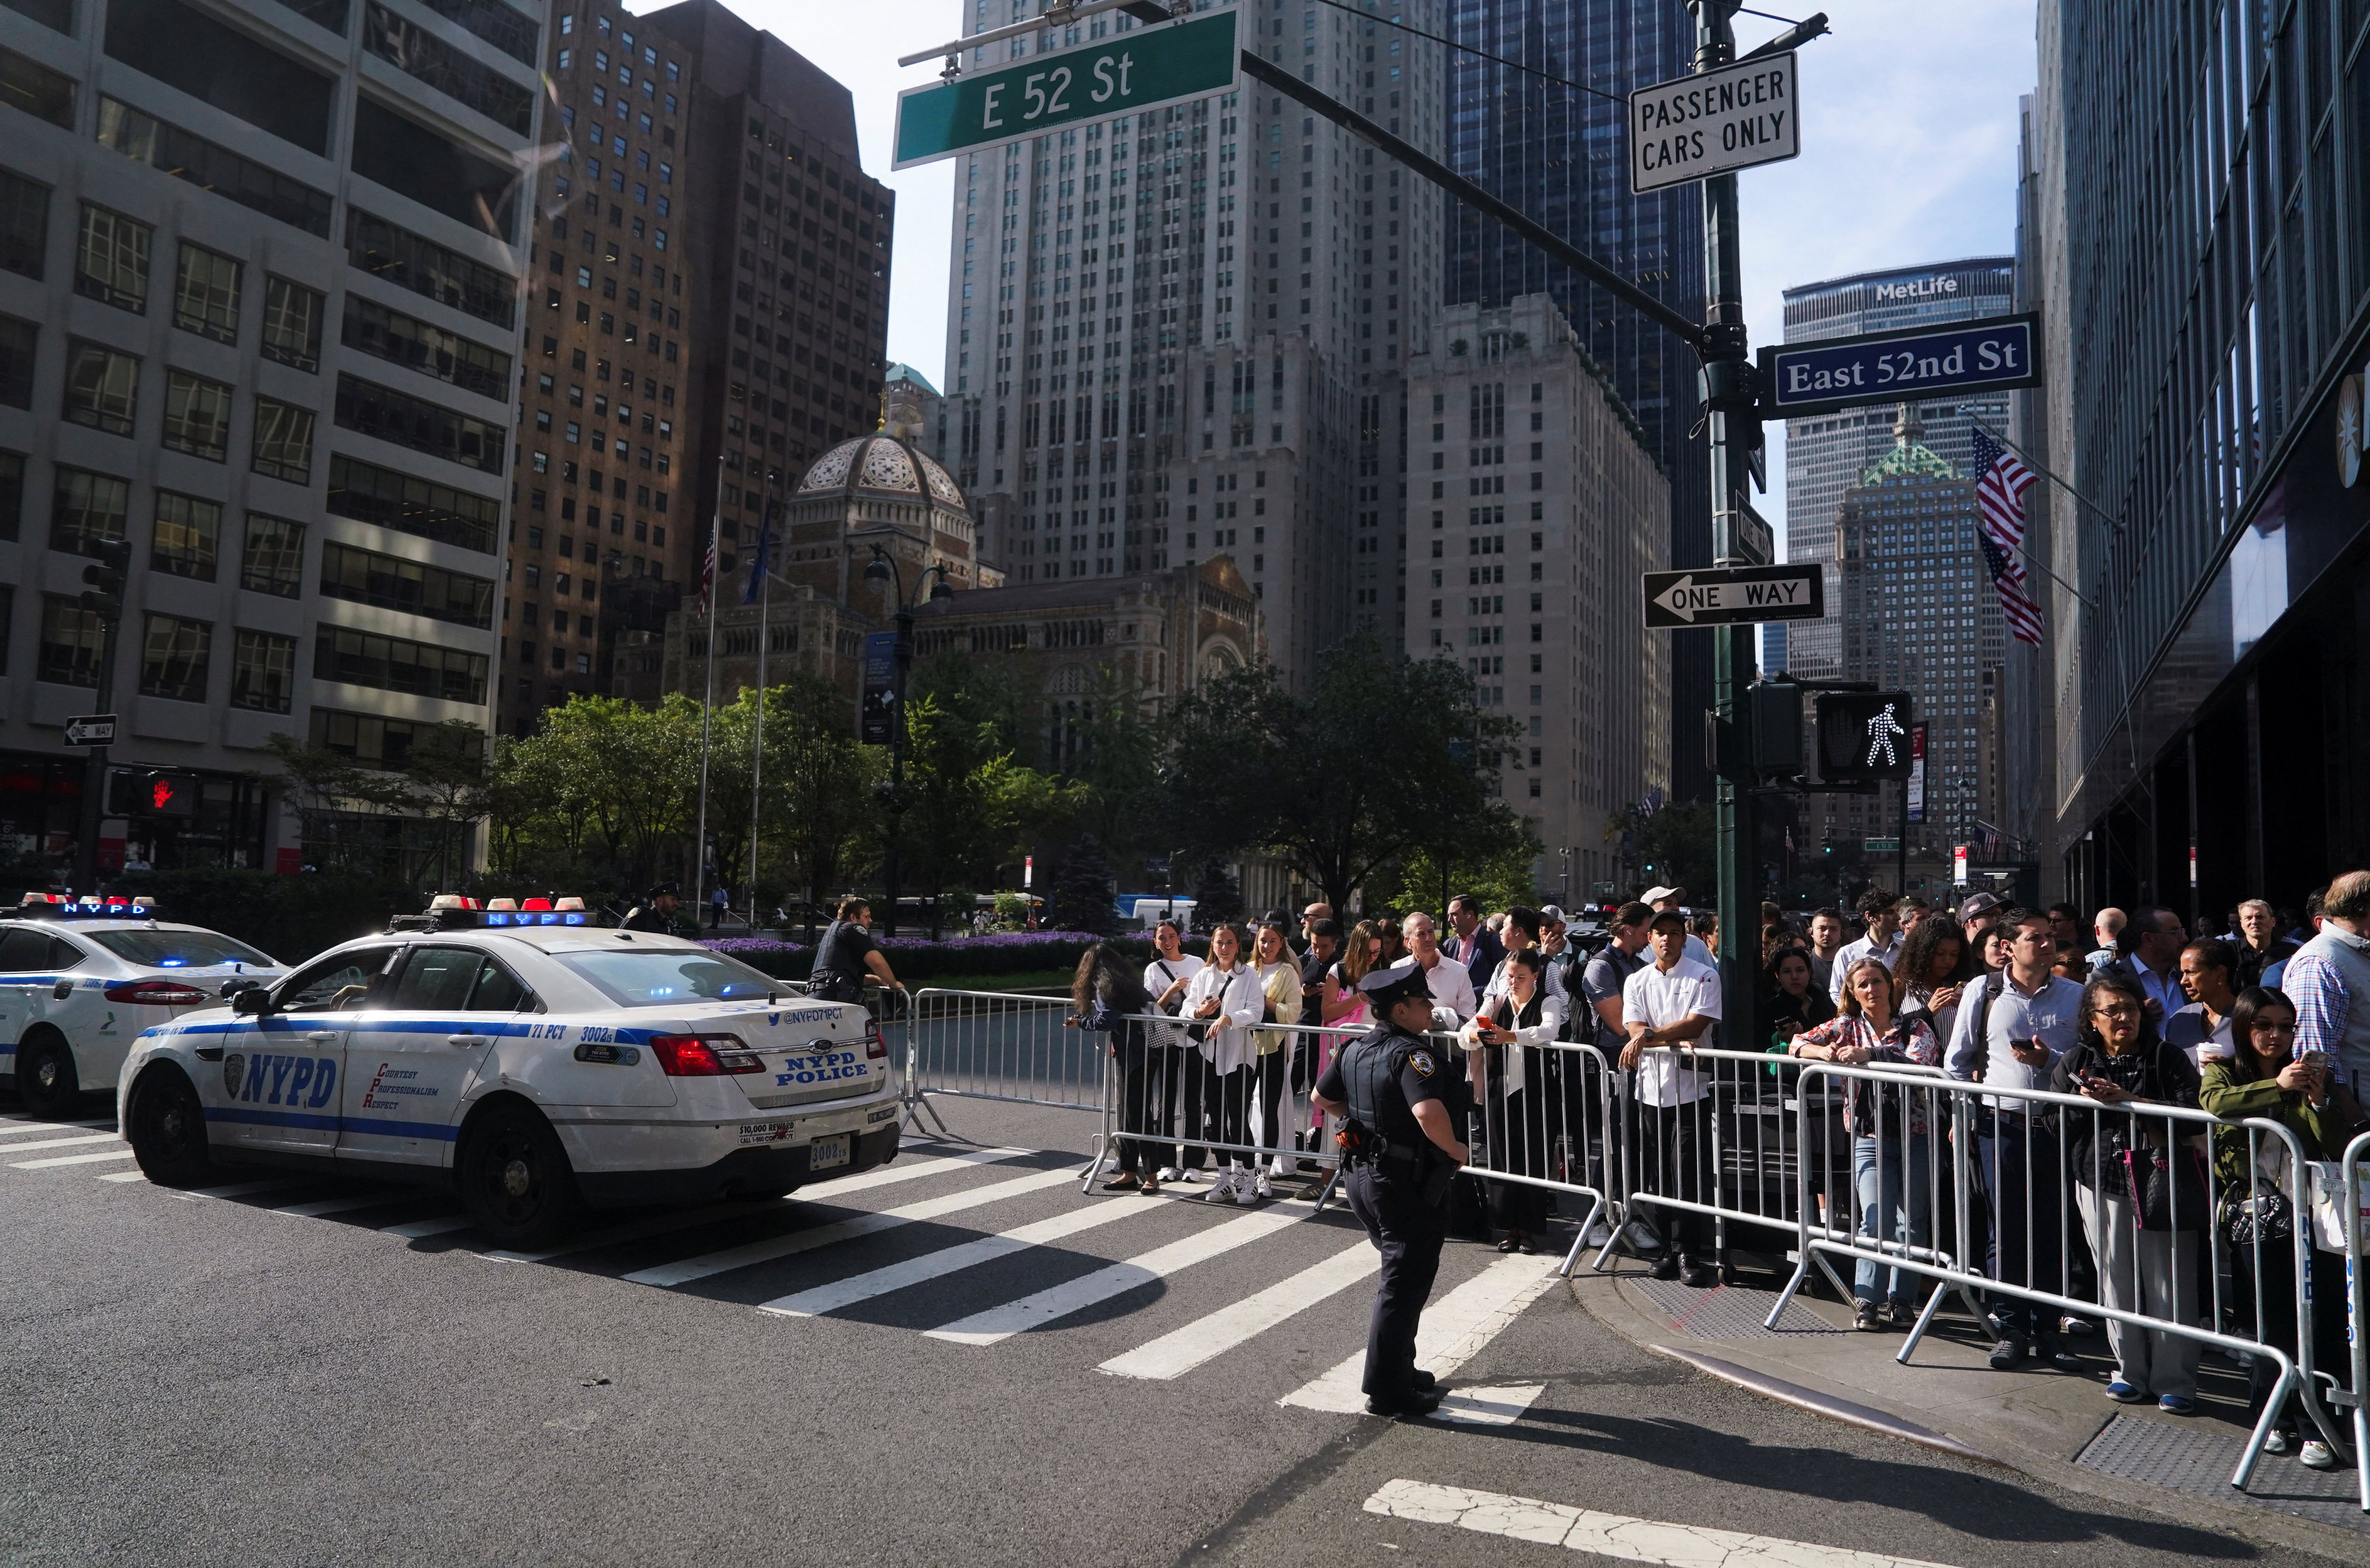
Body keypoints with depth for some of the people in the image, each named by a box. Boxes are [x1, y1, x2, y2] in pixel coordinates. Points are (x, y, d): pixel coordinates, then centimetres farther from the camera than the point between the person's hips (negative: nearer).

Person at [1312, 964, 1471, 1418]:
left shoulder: (1355, 1049, 5)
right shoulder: (1412, 1054, -22)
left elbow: (1323, 1098, 18)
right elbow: (1428, 1112, -38)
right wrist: (1455, 1149, -21)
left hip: (1365, 1175, 9)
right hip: (1409, 1184, -9)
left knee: (1399, 1274, 23)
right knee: (1405, 1283, 1)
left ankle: (1398, 1368, 33)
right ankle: (1386, 1390, 8)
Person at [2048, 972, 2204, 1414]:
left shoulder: (2166, 1058, 0)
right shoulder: (2075, 1062, 8)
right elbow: (2056, 1123, 10)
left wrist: (2129, 1101, -19)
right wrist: (2082, 1102, -9)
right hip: (2101, 1184, 3)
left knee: (2169, 1283, 0)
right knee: (2116, 1282, 8)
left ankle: (2175, 1380, 11)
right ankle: (2132, 1372, 21)